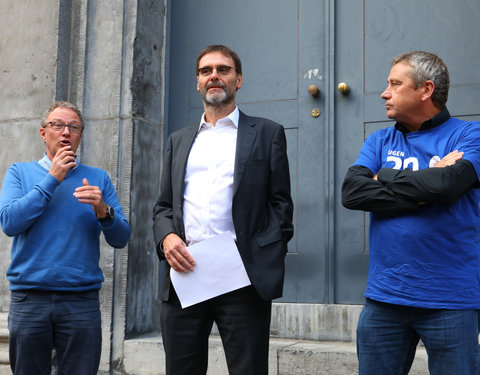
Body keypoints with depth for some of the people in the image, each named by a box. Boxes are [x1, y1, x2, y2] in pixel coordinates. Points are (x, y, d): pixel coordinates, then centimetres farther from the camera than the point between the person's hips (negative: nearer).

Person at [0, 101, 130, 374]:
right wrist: (52, 179, -7)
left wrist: (103, 211, -16)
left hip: (82, 300, 0)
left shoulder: (98, 178, 11)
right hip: (29, 299, 0)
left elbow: (121, 238, 4)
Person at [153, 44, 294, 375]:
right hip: (184, 275, 4)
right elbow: (163, 207, 19)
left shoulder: (266, 133, 9)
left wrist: (267, 265, -9)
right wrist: (166, 237, -4)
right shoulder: (179, 140, 21)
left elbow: (280, 205, 4)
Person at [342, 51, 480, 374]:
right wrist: (423, 189, -12)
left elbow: (446, 185, -21)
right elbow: (351, 192, -7)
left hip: (451, 300, -3)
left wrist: (385, 178, -6)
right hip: (384, 297, 4)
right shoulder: (380, 141, 10)